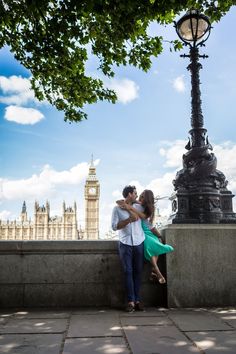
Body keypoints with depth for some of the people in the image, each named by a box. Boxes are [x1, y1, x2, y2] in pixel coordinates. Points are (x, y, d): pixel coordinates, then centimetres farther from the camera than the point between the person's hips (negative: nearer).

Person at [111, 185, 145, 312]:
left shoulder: (139, 207, 9)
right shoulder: (117, 208, 0)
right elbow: (114, 226, -7)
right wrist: (129, 220, -15)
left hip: (139, 243, 3)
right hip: (125, 244, -2)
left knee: (138, 272, 3)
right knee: (128, 272, -3)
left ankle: (137, 300, 8)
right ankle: (131, 301, 1)